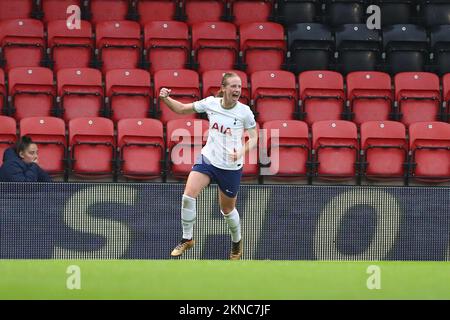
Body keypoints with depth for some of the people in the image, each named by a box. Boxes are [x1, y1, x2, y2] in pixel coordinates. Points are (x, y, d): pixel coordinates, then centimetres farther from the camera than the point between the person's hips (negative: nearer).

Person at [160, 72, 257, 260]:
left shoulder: (244, 111, -12)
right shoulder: (211, 103, -5)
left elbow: (254, 137, -3)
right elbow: (182, 109, 7)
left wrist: (241, 152, -22)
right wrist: (166, 98, -10)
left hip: (231, 166, -2)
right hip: (208, 158, 2)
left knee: (227, 210, 11)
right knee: (188, 195, -17)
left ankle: (237, 242, 40)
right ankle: (187, 239, 1)